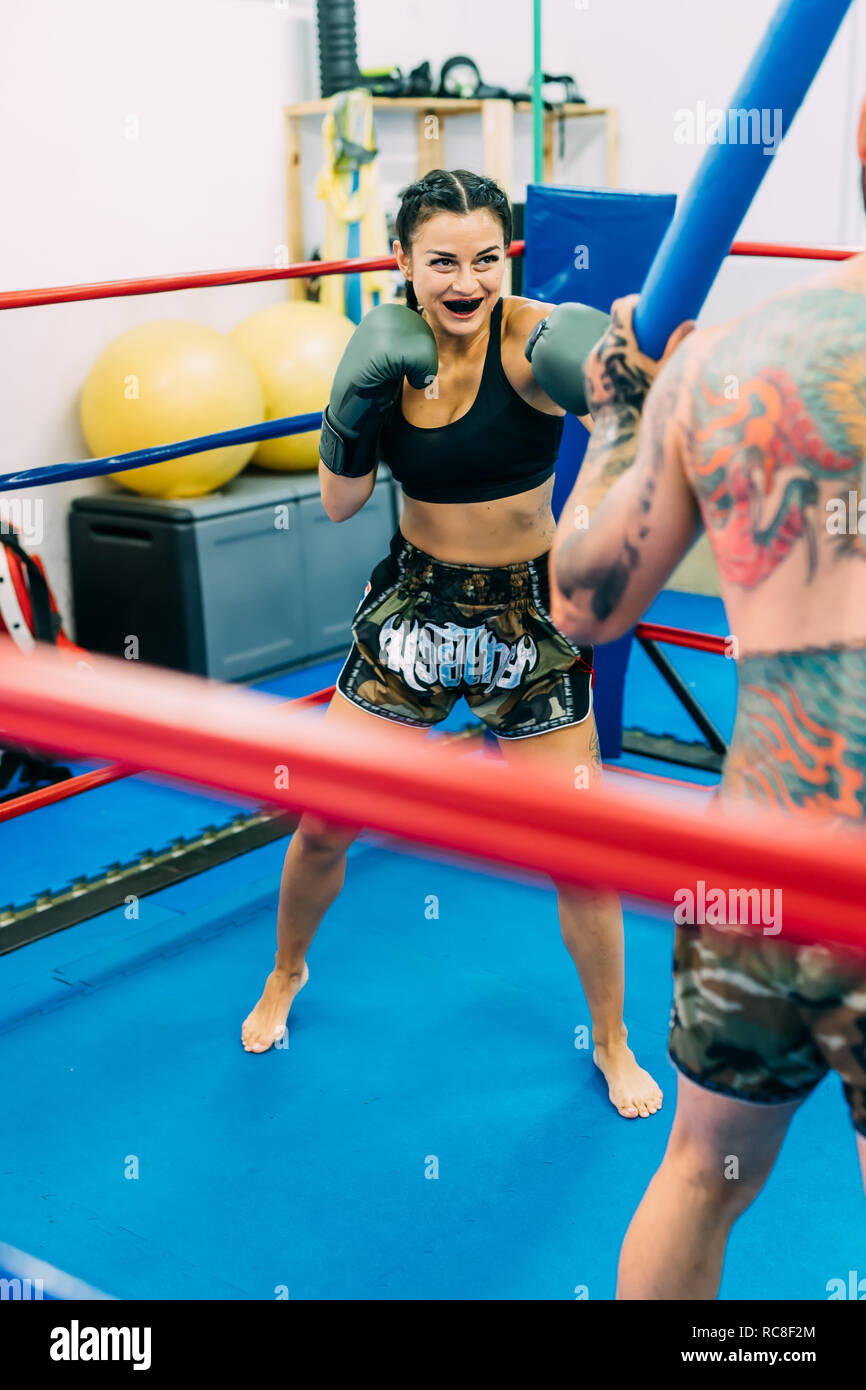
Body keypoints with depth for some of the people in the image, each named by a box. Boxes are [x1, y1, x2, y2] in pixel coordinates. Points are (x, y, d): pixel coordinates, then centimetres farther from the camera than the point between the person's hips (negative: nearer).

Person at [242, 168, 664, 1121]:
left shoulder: (531, 338, -21)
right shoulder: (389, 345, -7)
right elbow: (340, 504, -6)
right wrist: (355, 402, -24)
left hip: (530, 612, -3)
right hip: (413, 603, 3)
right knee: (324, 823, 9)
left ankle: (612, 1043, 27)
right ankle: (286, 975, 40)